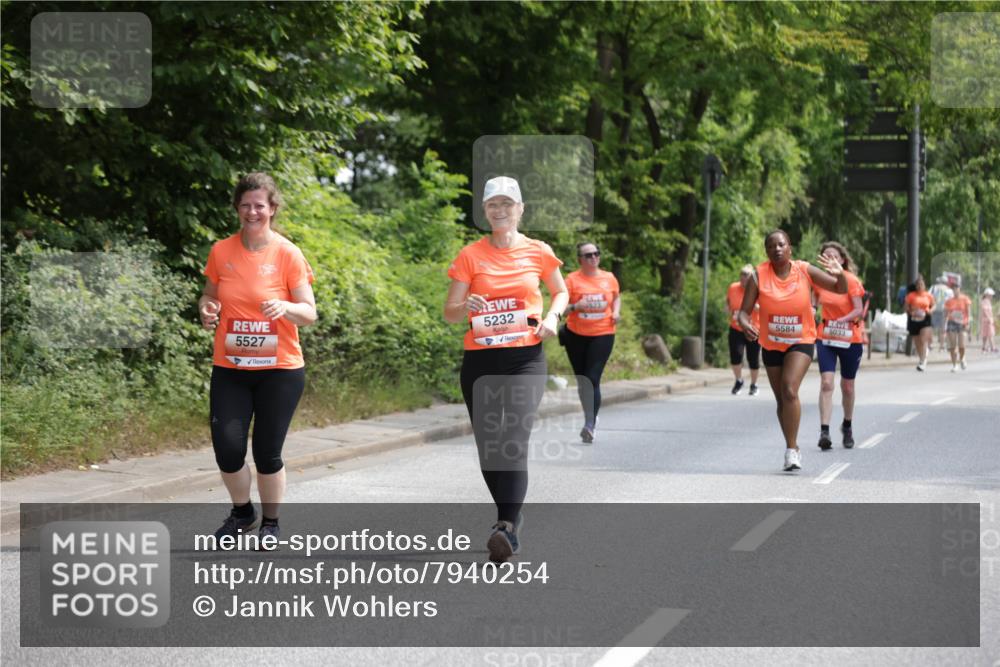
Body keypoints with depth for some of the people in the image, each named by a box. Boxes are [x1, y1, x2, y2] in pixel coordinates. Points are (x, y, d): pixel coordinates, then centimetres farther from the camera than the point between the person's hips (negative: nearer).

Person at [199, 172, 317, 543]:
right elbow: (210, 295, 17)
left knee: (267, 453, -1)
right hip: (229, 370, 2)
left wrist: (285, 307, -26)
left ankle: (271, 524, 23)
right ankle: (242, 512, 22)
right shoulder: (221, 252, 2)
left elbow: (309, 313, -5)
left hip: (279, 370, -2)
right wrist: (206, 308, -6)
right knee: (228, 448, -7)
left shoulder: (288, 254, -6)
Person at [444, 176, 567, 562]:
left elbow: (561, 292, 21)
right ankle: (509, 515, 26)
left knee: (514, 441, -19)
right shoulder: (471, 256, 3)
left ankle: (507, 529, -28)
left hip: (526, 359, -2)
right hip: (480, 360, 2)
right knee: (488, 446, 5)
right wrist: (466, 306, -19)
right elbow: (449, 313, 4)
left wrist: (552, 317, -1)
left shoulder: (538, 252, 4)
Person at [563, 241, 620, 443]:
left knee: (593, 379, -13)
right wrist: (575, 306, -25)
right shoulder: (572, 279, -5)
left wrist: (616, 312, 2)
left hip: (603, 335, -1)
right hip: (576, 335, 1)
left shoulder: (609, 278, 4)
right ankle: (591, 420, 27)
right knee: (582, 381, 10)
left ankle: (590, 425, -15)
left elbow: (617, 297, 22)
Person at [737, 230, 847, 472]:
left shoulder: (805, 271, -10)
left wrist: (840, 275, -29)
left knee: (790, 390, -24)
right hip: (771, 345, 3)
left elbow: (841, 290, -6)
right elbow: (745, 311, -10)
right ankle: (793, 449, 31)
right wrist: (745, 325, -33)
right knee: (781, 400, 13)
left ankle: (791, 449, -17)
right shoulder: (759, 275, -10)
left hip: (801, 342, -2)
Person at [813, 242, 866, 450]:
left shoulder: (851, 280, -11)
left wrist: (842, 319, -32)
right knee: (826, 383, -14)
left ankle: (847, 427, 33)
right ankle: (824, 431, -19)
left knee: (847, 386, 10)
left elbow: (859, 310, -17)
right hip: (826, 337, 2)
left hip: (850, 338, -2)